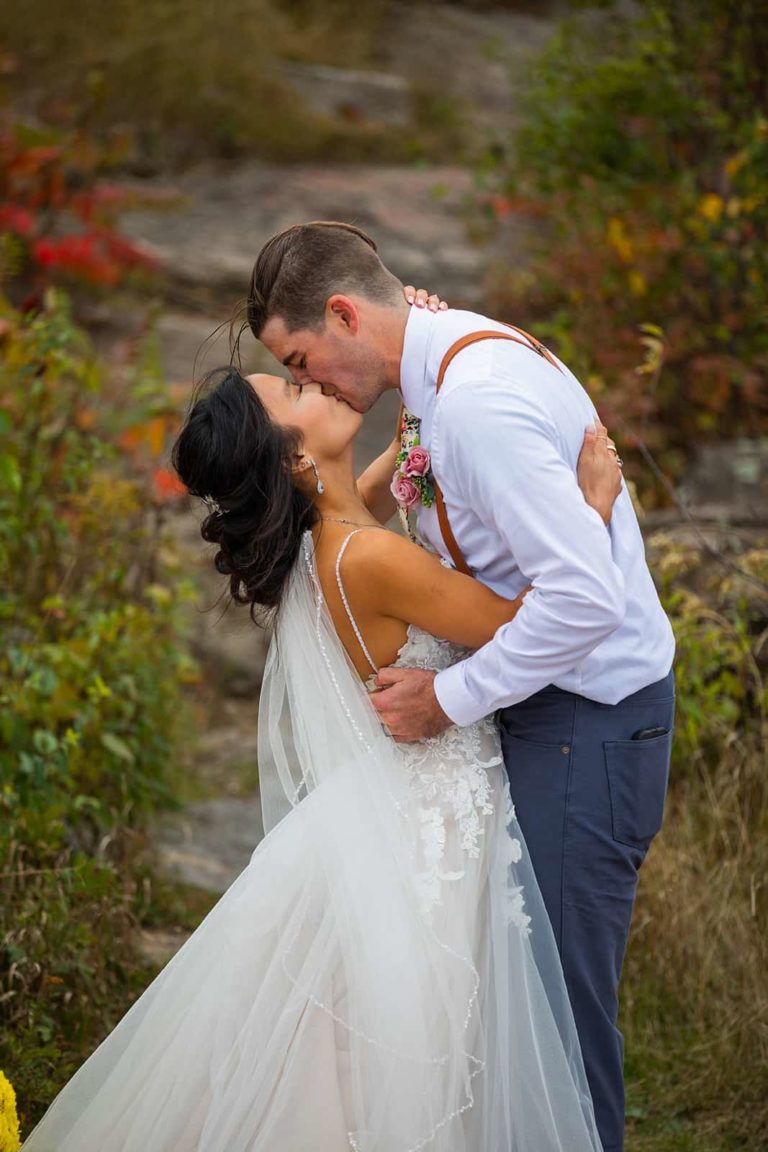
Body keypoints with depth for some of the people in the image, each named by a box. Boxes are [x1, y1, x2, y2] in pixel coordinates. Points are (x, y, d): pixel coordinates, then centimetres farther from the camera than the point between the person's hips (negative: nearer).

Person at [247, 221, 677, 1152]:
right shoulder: (470, 352, 9)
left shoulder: (475, 404, -24)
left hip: (585, 724, -10)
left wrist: (449, 698, -20)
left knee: (560, 986, -4)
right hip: (555, 704, 10)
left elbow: (586, 595, -31)